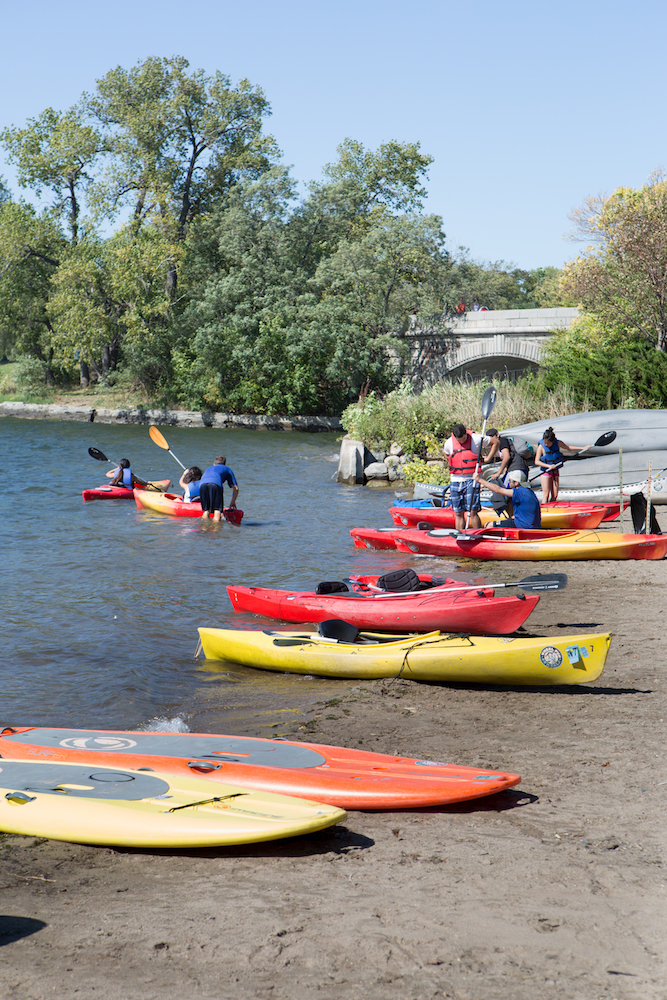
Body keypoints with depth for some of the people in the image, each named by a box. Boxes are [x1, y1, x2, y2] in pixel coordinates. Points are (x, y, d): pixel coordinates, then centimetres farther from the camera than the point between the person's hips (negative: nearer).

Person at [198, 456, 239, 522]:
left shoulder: (208, 469, 46)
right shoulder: (227, 469, 36)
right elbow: (236, 488, 29)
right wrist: (233, 502, 39)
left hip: (202, 484, 4)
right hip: (215, 484, -4)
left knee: (206, 510, 14)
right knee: (217, 510, -6)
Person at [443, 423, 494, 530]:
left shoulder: (477, 439, -9)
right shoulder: (449, 443, 0)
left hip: (472, 480, -4)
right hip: (456, 481, 4)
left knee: (473, 512, -13)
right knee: (458, 513, 6)